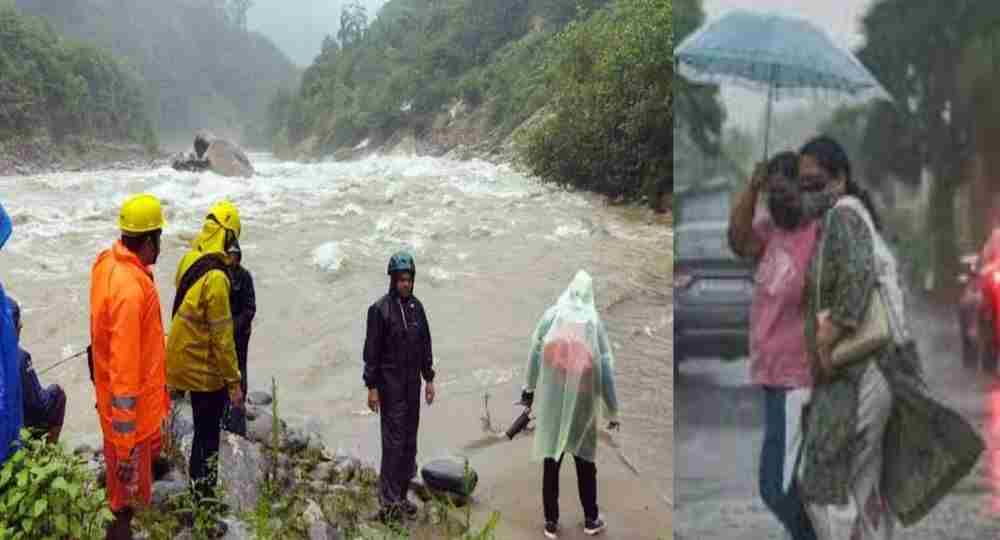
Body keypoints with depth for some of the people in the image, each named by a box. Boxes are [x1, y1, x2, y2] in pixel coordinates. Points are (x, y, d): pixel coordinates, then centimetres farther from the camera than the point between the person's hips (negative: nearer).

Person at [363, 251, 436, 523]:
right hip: (390, 383, -6)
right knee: (394, 440, -8)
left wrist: (429, 379, 12)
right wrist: (372, 387, -11)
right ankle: (389, 502, -3)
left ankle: (401, 495, 19)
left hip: (412, 382, 6)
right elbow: (372, 350, -9)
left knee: (409, 439, 9)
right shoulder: (380, 309, -10)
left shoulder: (416, 307, 7)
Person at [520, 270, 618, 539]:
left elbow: (535, 354, -2)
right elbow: (606, 370, -5)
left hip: (552, 402, 0)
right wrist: (613, 411, 2)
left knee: (551, 463, 10)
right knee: (585, 463, 15)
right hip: (582, 403, 0)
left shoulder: (551, 316, -5)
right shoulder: (595, 322, -5)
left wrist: (529, 388, 12)